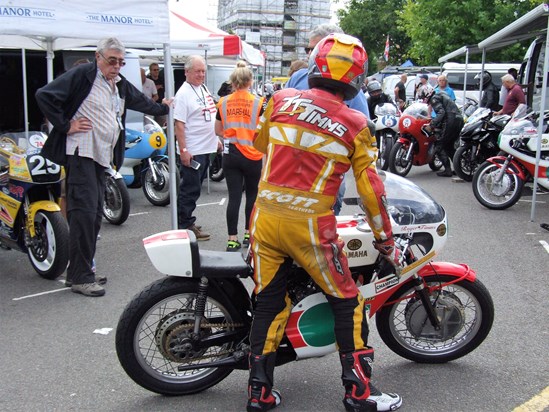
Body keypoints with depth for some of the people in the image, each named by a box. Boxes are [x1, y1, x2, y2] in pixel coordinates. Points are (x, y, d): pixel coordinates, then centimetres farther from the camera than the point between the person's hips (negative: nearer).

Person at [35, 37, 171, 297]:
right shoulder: (82, 75, -6)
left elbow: (141, 102, 38)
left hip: (102, 157, 9)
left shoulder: (121, 85, 19)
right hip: (80, 152, -9)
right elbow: (44, 95, -12)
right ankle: (80, 277, -7)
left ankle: (79, 272, 18)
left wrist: (162, 108, 52)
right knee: (84, 212, -14)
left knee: (95, 214, 8)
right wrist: (65, 126, -12)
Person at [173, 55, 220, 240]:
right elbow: (179, 124, -18)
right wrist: (183, 150, -22)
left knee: (193, 189, 16)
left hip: (206, 148, 9)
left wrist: (216, 139, 20)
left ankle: (186, 221, 26)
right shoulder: (183, 93, -13)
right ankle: (185, 226, 6)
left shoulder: (204, 89, 13)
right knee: (190, 190, -3)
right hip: (192, 151, -9)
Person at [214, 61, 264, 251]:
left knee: (234, 197, 5)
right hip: (252, 155, -2)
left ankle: (232, 239, 4)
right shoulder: (258, 102, -7)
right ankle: (249, 233, 24)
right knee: (252, 195, 15)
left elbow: (218, 131, 10)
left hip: (230, 155, 2)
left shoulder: (223, 102, 2)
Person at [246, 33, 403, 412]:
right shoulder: (355, 125, -3)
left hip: (265, 218, 4)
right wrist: (387, 242, 9)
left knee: (268, 303, 15)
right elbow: (370, 189, -1)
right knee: (348, 303, 12)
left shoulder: (281, 100, 4)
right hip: (310, 227, -3)